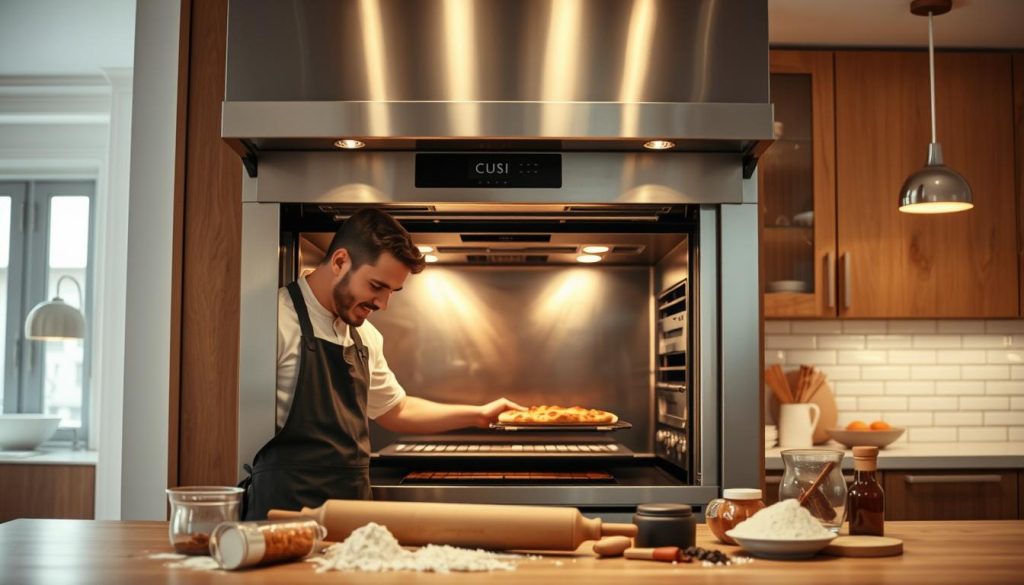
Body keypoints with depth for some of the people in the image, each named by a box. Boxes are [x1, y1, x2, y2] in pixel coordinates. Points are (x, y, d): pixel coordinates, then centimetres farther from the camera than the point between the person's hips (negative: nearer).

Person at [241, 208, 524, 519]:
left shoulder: (366, 337, 14)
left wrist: (479, 414, 22)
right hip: (285, 503, -7)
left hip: (354, 499, 7)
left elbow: (396, 411, 26)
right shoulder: (279, 320, -12)